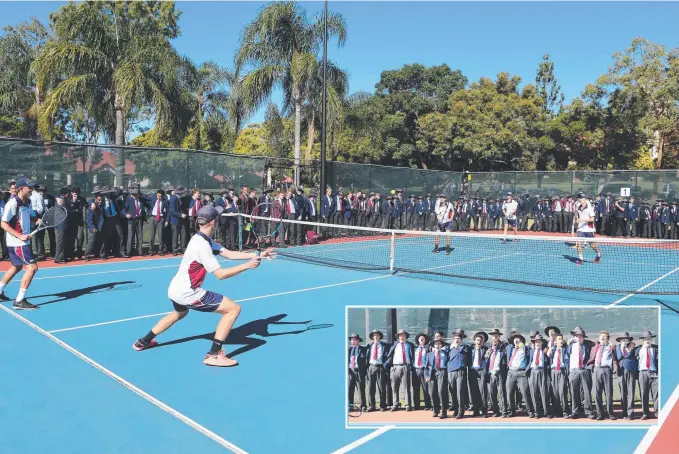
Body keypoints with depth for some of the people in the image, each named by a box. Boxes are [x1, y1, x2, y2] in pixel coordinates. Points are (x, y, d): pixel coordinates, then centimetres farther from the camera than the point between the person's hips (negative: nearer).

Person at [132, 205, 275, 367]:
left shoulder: (202, 239, 7)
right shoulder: (202, 245, -23)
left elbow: (228, 254, 3)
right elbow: (220, 274, -25)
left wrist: (257, 255, -5)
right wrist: (247, 265, -22)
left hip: (175, 290, 10)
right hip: (187, 293, -10)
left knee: (180, 313, 42)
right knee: (233, 309, -10)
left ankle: (144, 341, 51)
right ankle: (214, 354, -9)